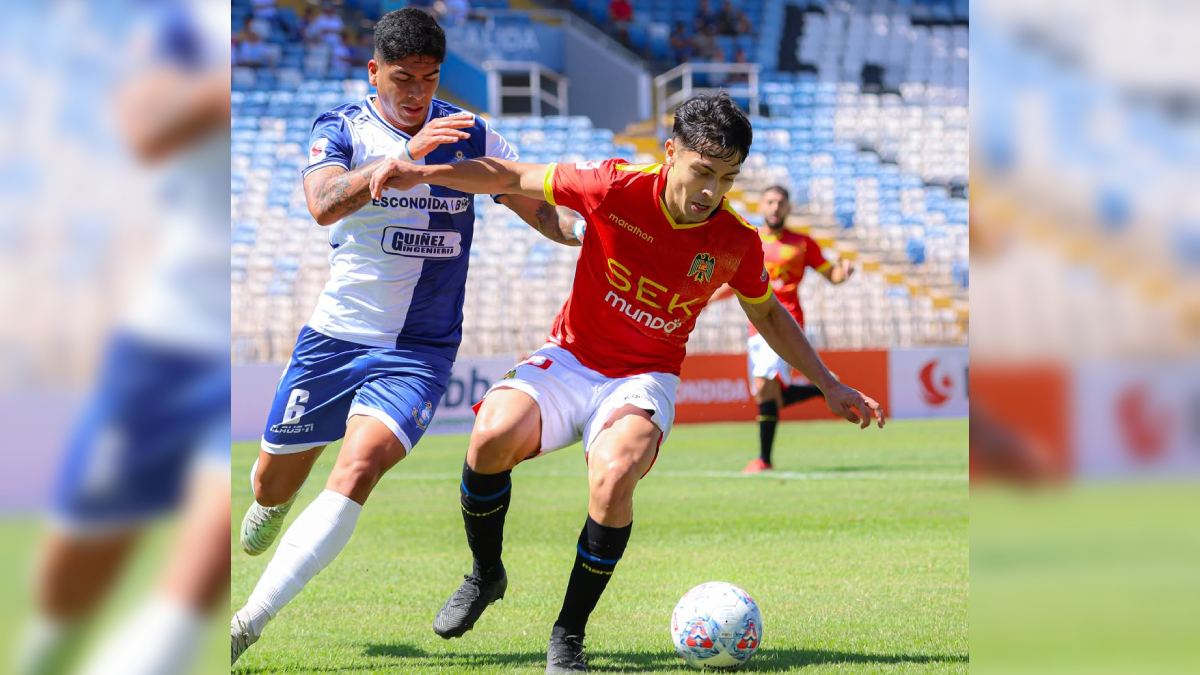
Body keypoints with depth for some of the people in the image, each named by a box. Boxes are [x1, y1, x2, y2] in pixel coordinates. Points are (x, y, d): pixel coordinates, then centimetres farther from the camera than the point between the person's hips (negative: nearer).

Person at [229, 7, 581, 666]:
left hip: (419, 351, 0)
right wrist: (406, 155, -39)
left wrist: (589, 228, -20)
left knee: (359, 470, -23)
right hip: (334, 335, 0)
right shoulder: (341, 129, -6)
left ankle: (249, 623, -23)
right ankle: (266, 514, 51)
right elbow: (324, 204, -27)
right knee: (274, 482, 10)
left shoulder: (470, 136, 0)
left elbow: (543, 210, 3)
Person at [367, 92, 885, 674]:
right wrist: (423, 172, -13)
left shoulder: (737, 244, -6)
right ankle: (485, 576, 0)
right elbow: (513, 178, -2)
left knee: (614, 477, -34)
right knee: (493, 435, -31)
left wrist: (829, 386, 14)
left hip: (644, 380, 0)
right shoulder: (614, 188, -14)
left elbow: (767, 313, 15)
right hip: (570, 360, 0)